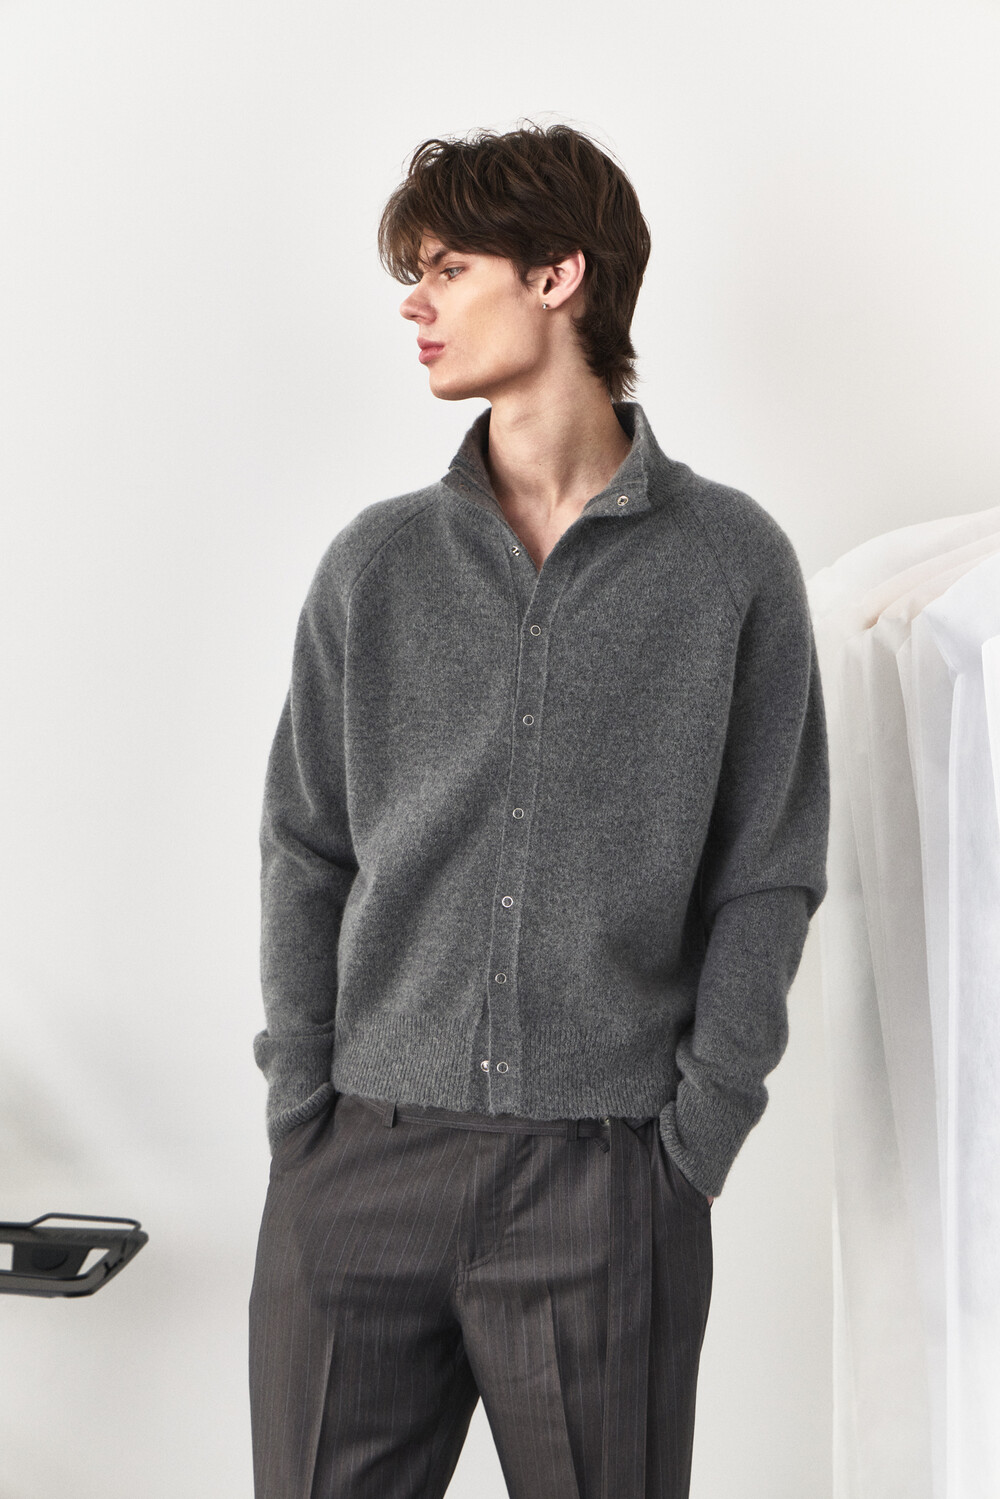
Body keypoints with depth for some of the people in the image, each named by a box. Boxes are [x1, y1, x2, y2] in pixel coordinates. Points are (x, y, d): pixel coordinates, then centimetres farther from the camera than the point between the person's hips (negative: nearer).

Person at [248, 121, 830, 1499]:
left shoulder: (733, 561, 0)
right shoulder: (377, 562, 8)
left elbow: (767, 880, 0)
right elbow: (305, 853, 9)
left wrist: (695, 1137, -7)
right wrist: (304, 1104, -1)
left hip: (610, 1179, -2)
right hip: (361, 1170, 2)